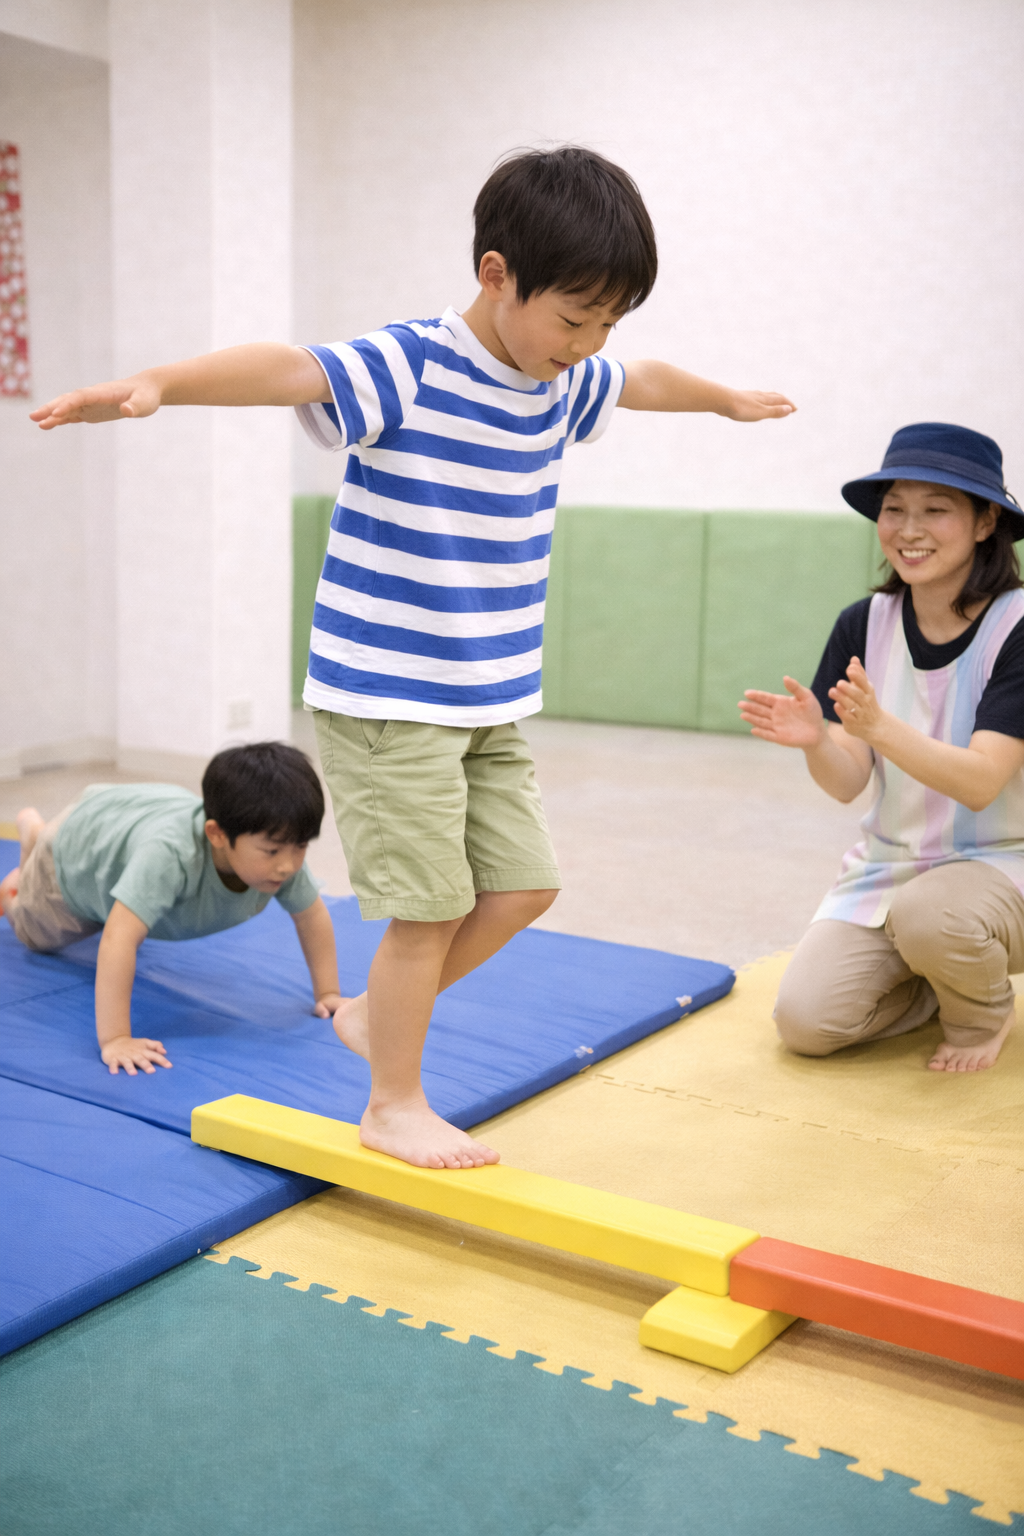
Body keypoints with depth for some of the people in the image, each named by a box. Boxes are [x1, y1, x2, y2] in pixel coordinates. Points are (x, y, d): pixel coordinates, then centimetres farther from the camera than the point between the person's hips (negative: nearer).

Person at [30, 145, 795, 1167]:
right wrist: (158, 383, -50)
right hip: (383, 699, -8)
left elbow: (644, 383, 29)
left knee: (523, 887, 9)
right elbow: (284, 370, -33)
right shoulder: (407, 369, -16)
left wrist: (727, 398, 46)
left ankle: (376, 1014, 30)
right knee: (429, 905, -2)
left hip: (490, 702, 8)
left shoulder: (560, 384, 8)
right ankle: (394, 1105, 19)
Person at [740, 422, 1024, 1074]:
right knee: (806, 1021, -13)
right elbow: (848, 782, -9)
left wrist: (879, 727, -43)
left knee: (925, 916, -37)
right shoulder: (865, 624, -3)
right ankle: (948, 979, 16)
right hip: (889, 865, 4)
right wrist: (815, 740, -32)